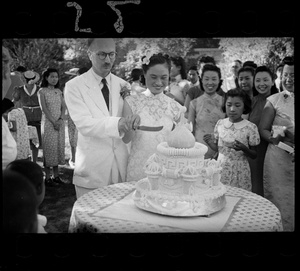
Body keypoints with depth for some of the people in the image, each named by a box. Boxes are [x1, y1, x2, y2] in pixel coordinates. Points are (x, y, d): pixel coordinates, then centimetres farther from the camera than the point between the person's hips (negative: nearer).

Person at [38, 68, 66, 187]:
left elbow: (63, 106, 7)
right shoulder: (42, 91, -1)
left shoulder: (59, 91, 13)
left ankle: (56, 176, 13)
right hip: (48, 122, -5)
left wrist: (61, 119, -9)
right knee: (49, 148, -4)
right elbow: (44, 108, -9)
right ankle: (48, 177, 1)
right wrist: (53, 122, -15)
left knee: (59, 147, 5)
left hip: (60, 122, 5)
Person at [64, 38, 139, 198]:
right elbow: (83, 123, -16)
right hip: (92, 168, -3)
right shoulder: (74, 86, -4)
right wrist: (116, 123, -31)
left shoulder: (122, 85, 8)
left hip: (121, 166, 4)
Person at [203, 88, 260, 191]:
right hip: (221, 168, 3)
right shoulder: (220, 123, 0)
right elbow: (217, 148, 9)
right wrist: (210, 142, -11)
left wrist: (243, 148, -21)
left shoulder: (250, 127, -9)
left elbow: (254, 155, -3)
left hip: (239, 171, -2)